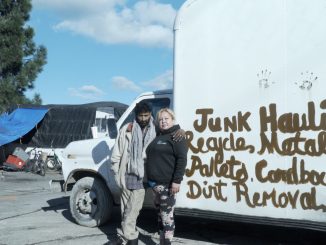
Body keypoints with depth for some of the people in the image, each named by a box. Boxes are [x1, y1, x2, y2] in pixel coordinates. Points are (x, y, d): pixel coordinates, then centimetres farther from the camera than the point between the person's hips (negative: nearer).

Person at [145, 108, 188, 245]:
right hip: (155, 183, 9)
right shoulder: (158, 136, 18)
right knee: (160, 215, 15)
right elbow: (153, 159, 25)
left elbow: (182, 159, -16)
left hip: (167, 184, -9)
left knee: (166, 216, -7)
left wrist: (177, 181, -22)